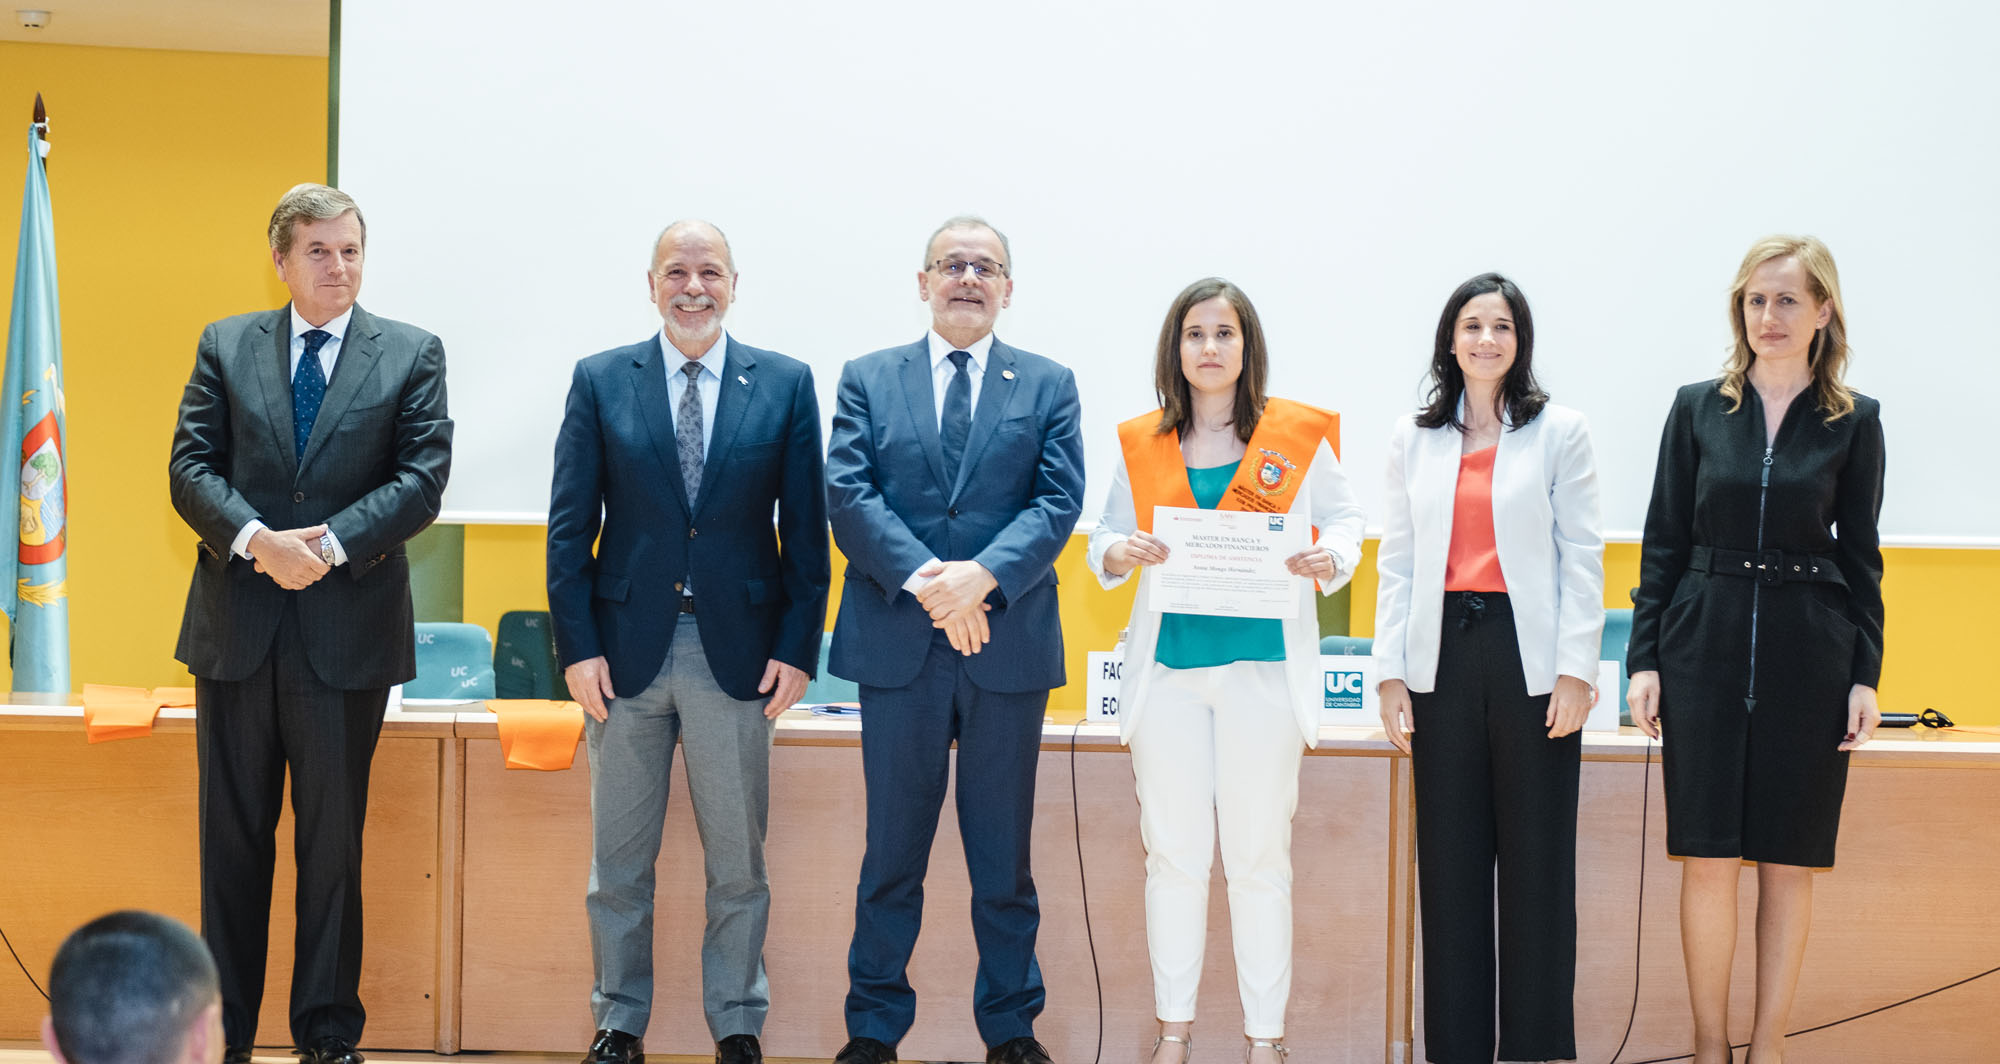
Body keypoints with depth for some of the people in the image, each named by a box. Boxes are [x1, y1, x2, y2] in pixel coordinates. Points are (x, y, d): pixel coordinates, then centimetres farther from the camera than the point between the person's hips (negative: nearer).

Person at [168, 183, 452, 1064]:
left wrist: (329, 544, -17)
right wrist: (256, 540, -17)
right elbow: (190, 468, 1)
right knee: (232, 836, 8)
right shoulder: (225, 346, 8)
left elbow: (422, 479, -5)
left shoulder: (411, 355, 4)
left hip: (347, 628, -1)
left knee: (332, 841, 7)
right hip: (236, 626, 1)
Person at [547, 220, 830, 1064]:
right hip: (627, 648, 0)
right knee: (618, 860, 9)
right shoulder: (600, 381, 3)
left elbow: (805, 527, 3)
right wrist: (576, 645, -5)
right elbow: (570, 525, 2)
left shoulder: (785, 385, 3)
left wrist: (798, 646, -3)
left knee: (738, 860, 8)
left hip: (738, 651, 0)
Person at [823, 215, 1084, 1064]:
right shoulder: (868, 380, 9)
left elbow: (1058, 502, -3)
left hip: (1009, 646, 0)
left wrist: (982, 576, -18)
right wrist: (922, 578, -18)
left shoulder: (1048, 386, 9)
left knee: (1003, 856, 8)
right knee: (892, 851, 7)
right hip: (899, 646, 0)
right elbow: (848, 494, -3)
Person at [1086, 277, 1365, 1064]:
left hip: (1261, 665, -2)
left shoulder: (1298, 435, 3)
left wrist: (1331, 558, -12)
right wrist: (1118, 552, -9)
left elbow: (1343, 516, 9)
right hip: (1168, 668, 2)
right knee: (1173, 853, 6)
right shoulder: (1141, 444, 9)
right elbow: (1105, 536, 14)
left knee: (1259, 857, 2)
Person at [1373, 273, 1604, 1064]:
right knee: (1449, 863, 4)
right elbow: (1397, 561, 10)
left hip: (1530, 657, -2)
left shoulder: (1559, 432, 4)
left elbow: (1582, 558, 0)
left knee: (1537, 863, 0)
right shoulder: (1413, 438, 12)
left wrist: (1576, 669, -8)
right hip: (1443, 656, 3)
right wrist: (1390, 672, 2)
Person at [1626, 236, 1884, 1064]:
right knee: (1708, 858, 0)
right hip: (1706, 646, 0)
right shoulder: (1698, 408, 5)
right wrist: (1644, 659, 0)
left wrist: (1865, 675, -1)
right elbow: (1664, 543, 5)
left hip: (1809, 654, 0)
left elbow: (1860, 555, 6)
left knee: (1788, 859, 4)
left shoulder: (1853, 422, 4)